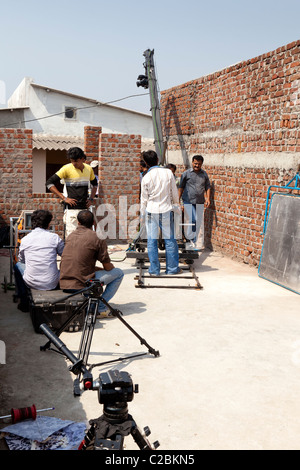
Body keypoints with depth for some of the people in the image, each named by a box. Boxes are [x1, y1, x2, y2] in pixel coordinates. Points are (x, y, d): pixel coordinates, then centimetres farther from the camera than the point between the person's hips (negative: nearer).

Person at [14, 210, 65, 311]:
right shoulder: (54, 237, -5)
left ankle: (23, 302, 29)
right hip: (52, 284, 0)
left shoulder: (25, 239, 0)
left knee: (17, 265, 29)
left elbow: (21, 260, 17)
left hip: (31, 283, 1)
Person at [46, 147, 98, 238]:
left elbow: (95, 184, 27)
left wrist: (91, 199, 11)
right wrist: (64, 198, -12)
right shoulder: (67, 168, -7)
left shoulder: (89, 169, 8)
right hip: (71, 209, -5)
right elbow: (49, 183, -7)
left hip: (84, 208, 5)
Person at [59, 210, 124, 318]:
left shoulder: (70, 236, 13)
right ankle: (100, 308, 6)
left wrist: (97, 268, 29)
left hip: (64, 284, 7)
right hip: (81, 284, -7)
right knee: (119, 273, 9)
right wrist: (112, 267, 24)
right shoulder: (98, 239, -6)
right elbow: (108, 267, 0)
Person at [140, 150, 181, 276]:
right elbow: (174, 192, 4)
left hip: (151, 210, 0)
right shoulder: (168, 172, -4)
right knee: (170, 240, 9)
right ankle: (172, 268, 16)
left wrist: (143, 214, 14)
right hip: (166, 209, 1)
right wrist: (176, 205, 20)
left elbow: (144, 199, 1)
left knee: (152, 241, 6)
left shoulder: (146, 178, -6)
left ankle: (154, 269, 8)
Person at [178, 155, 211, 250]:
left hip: (200, 202, 3)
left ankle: (194, 241, 19)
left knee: (198, 222, 7)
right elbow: (181, 187, 4)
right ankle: (188, 240, 8)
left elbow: (207, 187, 12)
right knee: (190, 221, -6)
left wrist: (208, 198, -1)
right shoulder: (186, 173, 1)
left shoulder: (204, 174, 9)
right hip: (188, 201, -3)